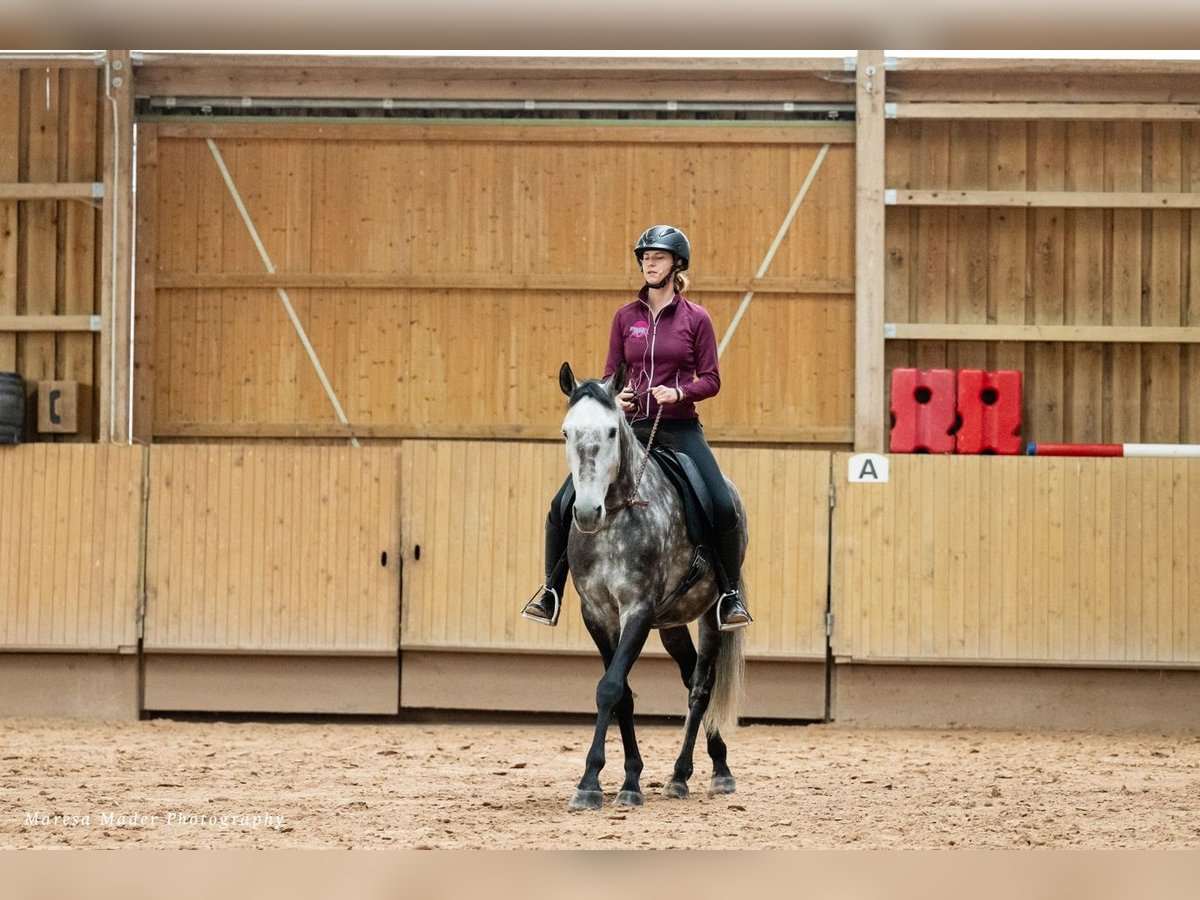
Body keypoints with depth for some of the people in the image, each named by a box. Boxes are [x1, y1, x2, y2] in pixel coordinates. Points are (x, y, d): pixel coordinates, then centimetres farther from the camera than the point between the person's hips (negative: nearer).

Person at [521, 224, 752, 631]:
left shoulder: (696, 319, 1)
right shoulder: (626, 317, 8)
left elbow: (711, 380, 1)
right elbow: (611, 375, 12)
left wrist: (678, 392, -18)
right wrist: (615, 396, -10)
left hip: (680, 429, -2)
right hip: (630, 426, 3)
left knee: (723, 507, -22)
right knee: (563, 504, -10)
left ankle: (732, 593, -1)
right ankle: (551, 589, 8)